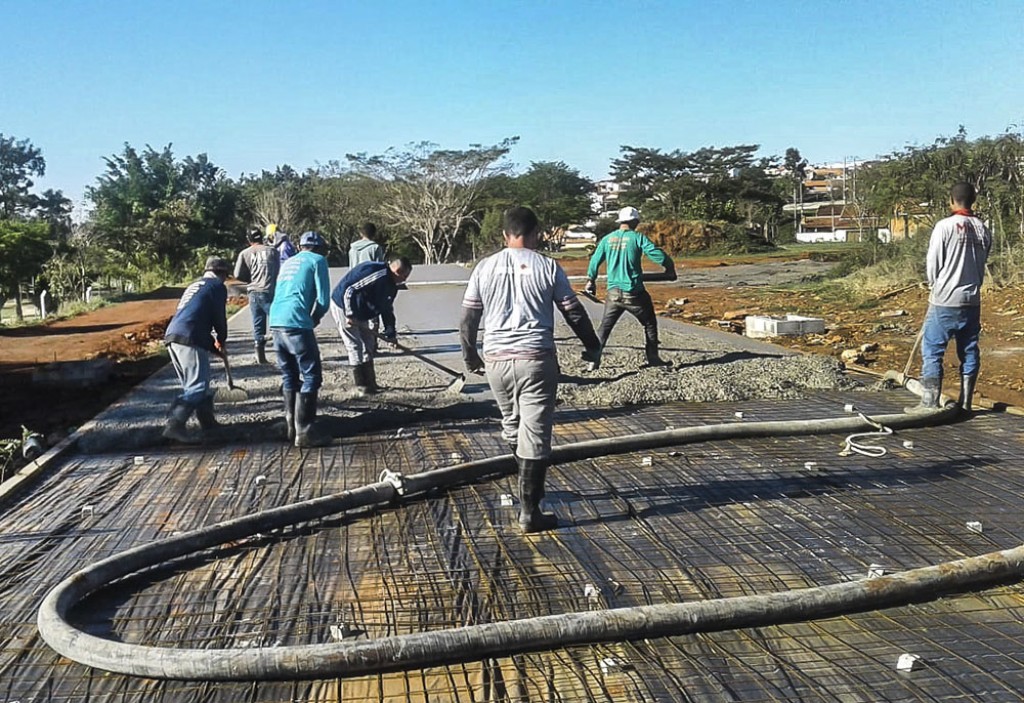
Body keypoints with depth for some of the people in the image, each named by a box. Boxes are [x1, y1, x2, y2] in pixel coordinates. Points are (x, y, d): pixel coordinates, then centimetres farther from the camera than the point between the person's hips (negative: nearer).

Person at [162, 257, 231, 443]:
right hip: (189, 339, -9)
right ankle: (175, 424, -22)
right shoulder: (217, 287, 4)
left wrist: (214, 346, 34)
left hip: (172, 336, 9)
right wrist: (221, 341, 20)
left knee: (193, 383, 19)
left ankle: (208, 421, 28)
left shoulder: (194, 286, 29)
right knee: (197, 386, -10)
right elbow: (219, 318, 1)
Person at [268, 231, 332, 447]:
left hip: (276, 322, 7)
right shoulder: (317, 260, 7)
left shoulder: (288, 263, 26)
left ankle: (292, 427, 22)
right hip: (296, 323, -7)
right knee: (311, 376, -2)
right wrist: (315, 318, 15)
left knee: (289, 376, 17)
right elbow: (323, 298, -2)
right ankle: (304, 432, -5)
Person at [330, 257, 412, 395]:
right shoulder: (378, 274, -29)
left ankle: (370, 383, 20)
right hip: (343, 307, -10)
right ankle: (362, 386, 0)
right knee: (355, 347, -7)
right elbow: (349, 290, -32)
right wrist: (350, 314, -28)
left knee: (369, 345, 12)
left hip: (360, 313, 10)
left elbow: (387, 308, 12)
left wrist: (390, 333, 8)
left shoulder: (391, 285, 3)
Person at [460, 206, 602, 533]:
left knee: (512, 428, 21)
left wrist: (470, 357, 22)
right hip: (536, 359, -3)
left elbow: (468, 319, 7)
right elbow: (574, 313, 3)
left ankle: (531, 489, 36)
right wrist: (593, 347, 18)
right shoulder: (548, 267, -1)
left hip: (496, 360, 3)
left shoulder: (485, 267, 5)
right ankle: (529, 512, 3)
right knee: (535, 436, 0)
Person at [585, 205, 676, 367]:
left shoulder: (607, 239, 4)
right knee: (649, 323, 15)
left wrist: (591, 281, 25)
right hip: (634, 293, -3)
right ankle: (652, 357, 19)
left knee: (605, 327, 13)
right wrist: (670, 269, 3)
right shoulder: (638, 238, -8)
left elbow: (595, 261, 10)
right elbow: (659, 255, -15)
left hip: (613, 292, 3)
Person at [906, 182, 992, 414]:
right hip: (972, 301, 6)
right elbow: (982, 265, 10)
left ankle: (929, 403, -3)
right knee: (969, 352, 10)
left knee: (932, 351, -1)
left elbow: (932, 264, -8)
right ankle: (965, 403, 15)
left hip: (945, 301, -6)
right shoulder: (983, 230, 5)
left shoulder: (945, 226, -12)